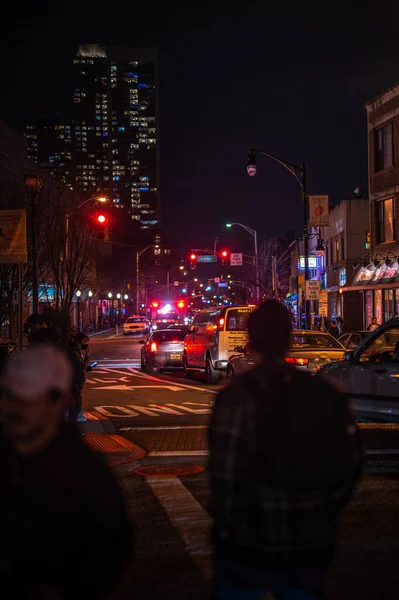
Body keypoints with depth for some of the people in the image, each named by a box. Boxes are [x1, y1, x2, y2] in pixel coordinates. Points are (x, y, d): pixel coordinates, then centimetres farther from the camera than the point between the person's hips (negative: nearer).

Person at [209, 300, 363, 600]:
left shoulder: (239, 397, -14)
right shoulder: (326, 394, 0)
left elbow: (227, 476, -18)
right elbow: (351, 463, 4)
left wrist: (224, 526, -4)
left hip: (251, 542, -3)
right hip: (312, 544, 4)